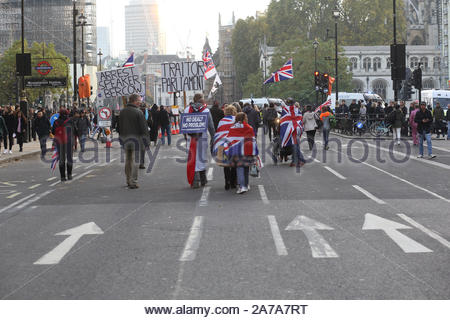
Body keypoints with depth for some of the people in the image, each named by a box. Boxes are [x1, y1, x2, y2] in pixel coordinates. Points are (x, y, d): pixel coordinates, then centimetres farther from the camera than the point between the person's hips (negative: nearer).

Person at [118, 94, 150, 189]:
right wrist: (146, 140, -6)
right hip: (135, 139, -6)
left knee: (128, 160, 15)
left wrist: (121, 138, 19)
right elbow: (143, 128, -12)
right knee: (134, 160, -3)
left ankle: (128, 180, 23)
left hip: (125, 139, 6)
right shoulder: (138, 112, -12)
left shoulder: (122, 112, 8)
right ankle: (133, 182, -5)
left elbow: (119, 126, 13)